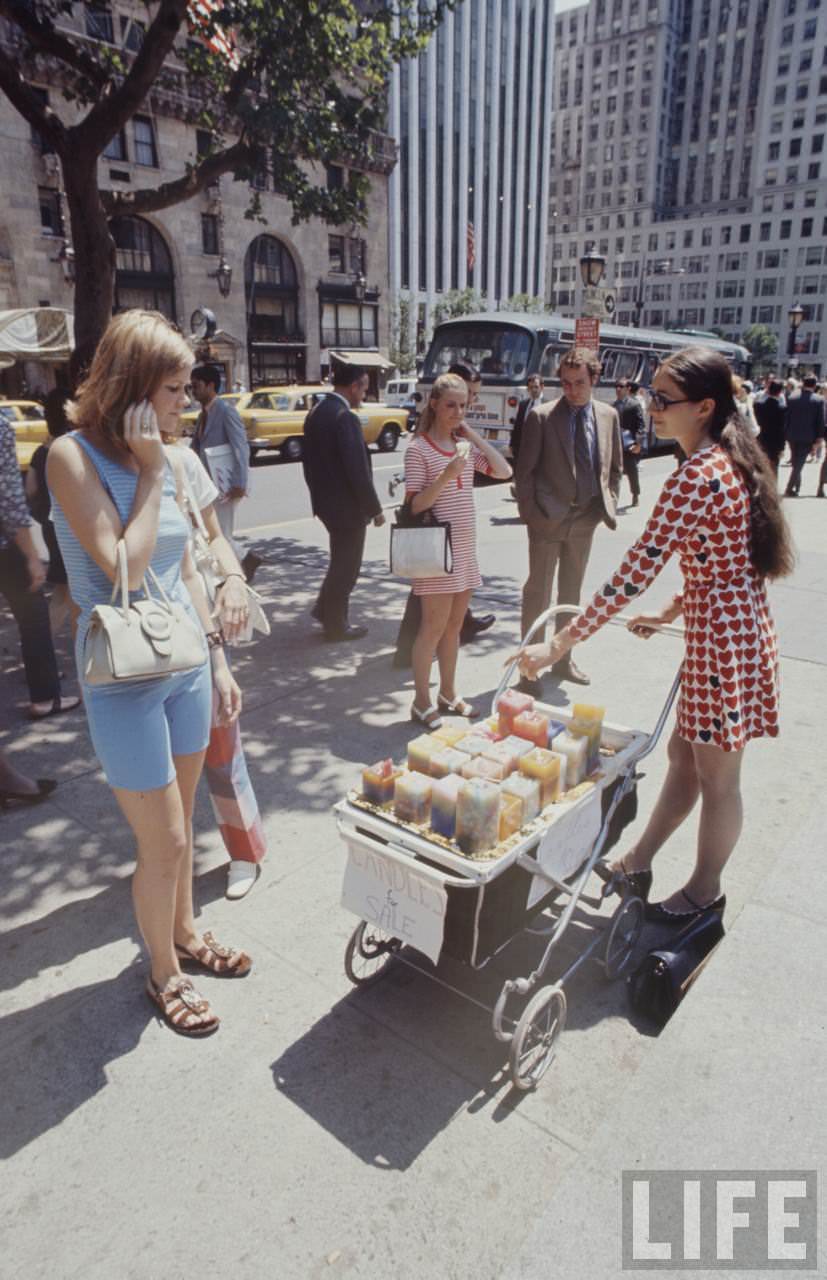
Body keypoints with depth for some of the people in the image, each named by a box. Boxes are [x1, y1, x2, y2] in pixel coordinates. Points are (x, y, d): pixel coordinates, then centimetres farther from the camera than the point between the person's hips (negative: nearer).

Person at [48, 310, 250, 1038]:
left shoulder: (162, 458, 5)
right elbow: (125, 569, -23)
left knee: (180, 827, 20)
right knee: (164, 843, 5)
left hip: (187, 666, 6)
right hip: (124, 680, -6)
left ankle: (185, 935, 42)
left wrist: (218, 657, 13)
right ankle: (163, 972, 30)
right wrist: (150, 473, -16)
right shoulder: (74, 457, -13)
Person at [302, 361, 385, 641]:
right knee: (345, 566, 6)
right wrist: (375, 508, -15)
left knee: (341, 560, 25)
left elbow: (309, 459, 13)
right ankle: (336, 626, 17)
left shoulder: (316, 412, 7)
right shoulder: (345, 418, -22)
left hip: (325, 501, 9)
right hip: (347, 505, -9)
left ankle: (324, 609, 28)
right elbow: (358, 470, -23)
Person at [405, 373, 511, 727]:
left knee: (454, 624, 13)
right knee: (435, 624, -3)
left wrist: (473, 434, -2)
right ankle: (421, 701, 9)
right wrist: (446, 475, -25)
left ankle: (447, 694, 24)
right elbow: (415, 505, -12)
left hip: (464, 546, 7)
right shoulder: (419, 448, -8)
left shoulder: (465, 445, 11)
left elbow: (504, 471, 2)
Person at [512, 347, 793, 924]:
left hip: (722, 643, -10)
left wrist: (557, 646, -21)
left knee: (716, 775, 10)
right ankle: (639, 861, 37)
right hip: (736, 629, 10)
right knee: (684, 754, 20)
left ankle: (705, 891, 32)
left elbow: (633, 575, -25)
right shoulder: (734, 460, 7)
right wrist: (671, 612, 16)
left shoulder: (697, 476, -23)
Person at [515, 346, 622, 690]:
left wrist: (609, 503, 5)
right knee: (538, 592, 0)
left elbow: (614, 466, 15)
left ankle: (563, 660, 28)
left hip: (586, 518, 5)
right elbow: (525, 471, -6)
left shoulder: (608, 416, 5)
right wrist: (530, 513, -10)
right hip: (548, 519, -4)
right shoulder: (541, 417, -7)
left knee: (571, 592, 15)